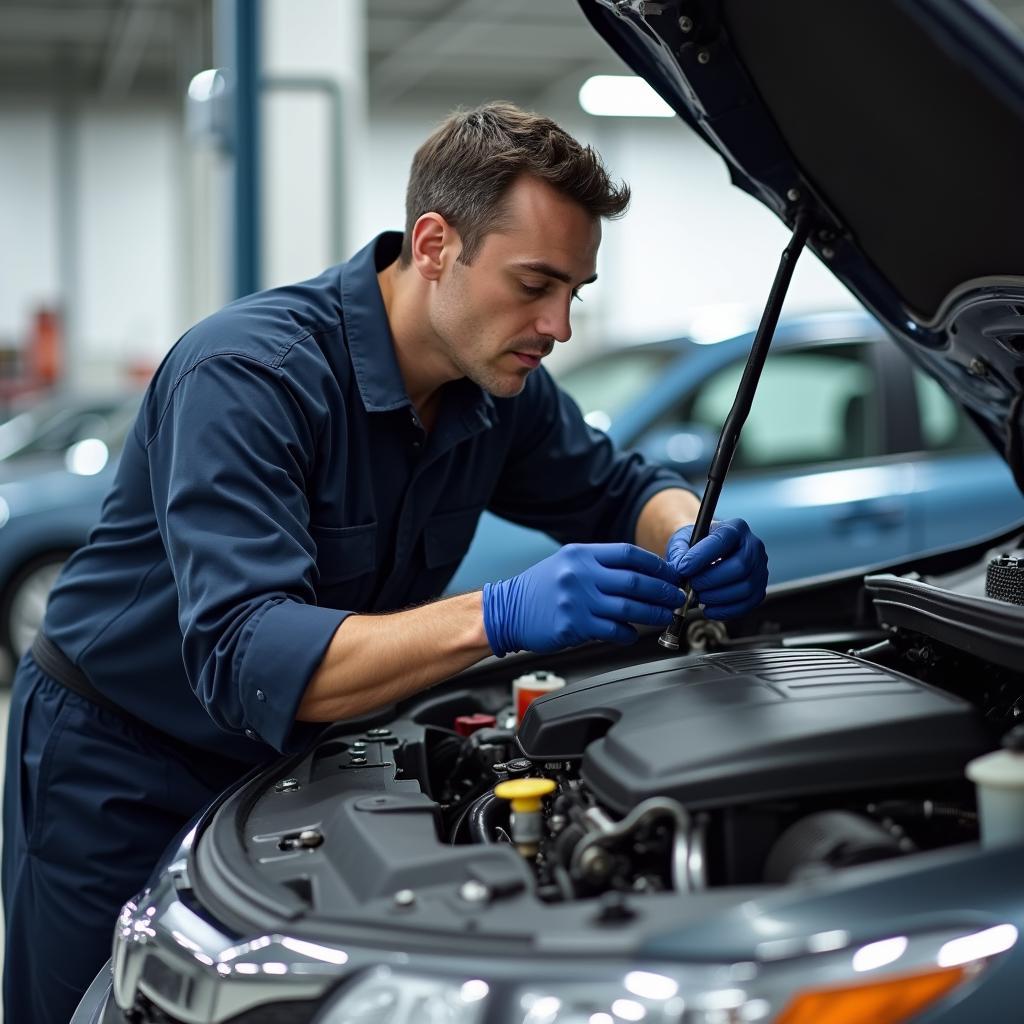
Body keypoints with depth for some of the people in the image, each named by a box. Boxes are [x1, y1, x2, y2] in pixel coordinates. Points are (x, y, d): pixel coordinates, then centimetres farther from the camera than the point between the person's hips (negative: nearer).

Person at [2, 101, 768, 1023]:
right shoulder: (248, 374, -31)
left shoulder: (501, 385, -8)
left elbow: (619, 490, 8)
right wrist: (497, 618, -51)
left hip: (290, 760, 6)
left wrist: (692, 544, -18)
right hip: (119, 769, -6)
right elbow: (243, 656, -41)